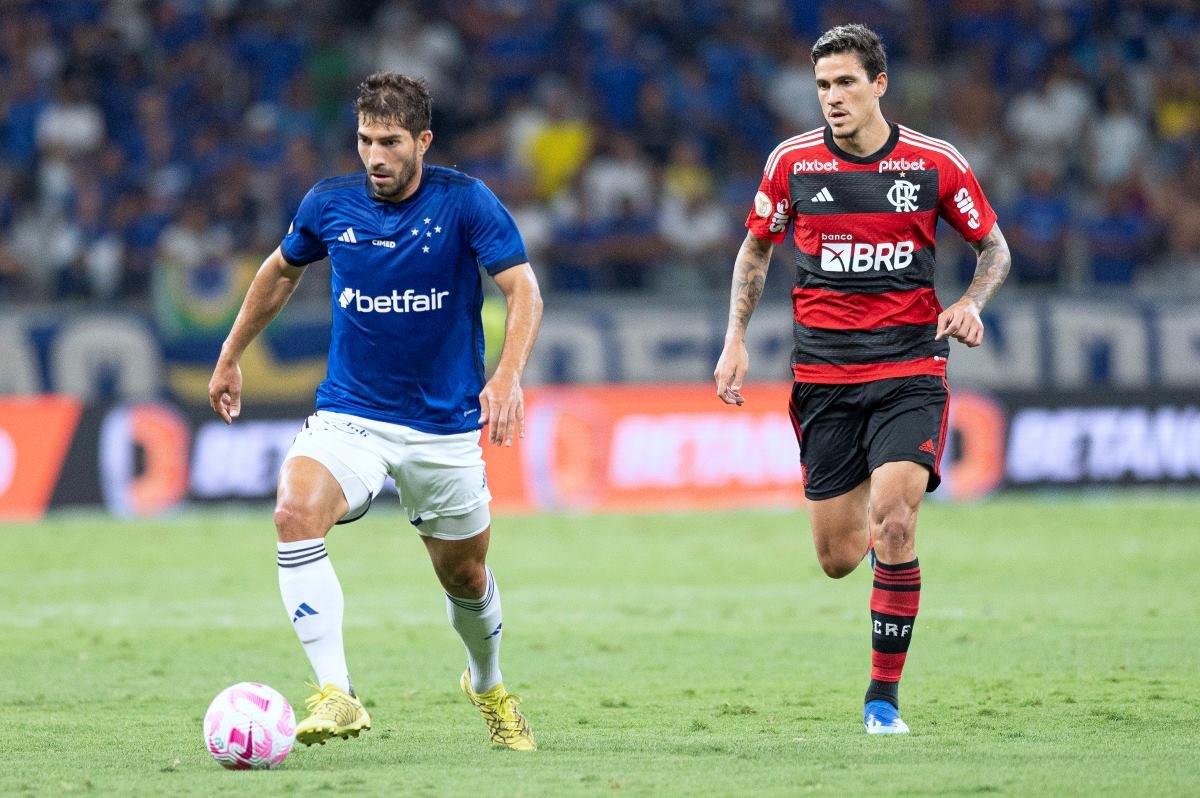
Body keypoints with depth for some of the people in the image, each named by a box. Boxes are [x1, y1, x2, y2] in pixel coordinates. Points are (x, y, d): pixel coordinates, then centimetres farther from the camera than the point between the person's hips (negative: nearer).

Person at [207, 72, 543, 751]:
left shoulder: (465, 202, -11)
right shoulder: (329, 204, -2)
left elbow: (524, 290, -19)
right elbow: (282, 270, 18)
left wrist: (509, 375, -36)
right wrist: (231, 357, 22)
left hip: (446, 426, -1)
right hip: (349, 414, 1)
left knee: (465, 573, 12)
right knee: (297, 511, -29)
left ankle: (488, 684, 47)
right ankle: (336, 697, -32)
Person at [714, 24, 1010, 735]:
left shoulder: (936, 163, -2)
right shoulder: (792, 162, 1)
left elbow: (995, 247, 10)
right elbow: (756, 250, 15)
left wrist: (972, 303, -9)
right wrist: (736, 341, 5)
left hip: (910, 367, -2)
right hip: (824, 375, 2)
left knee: (893, 527, -20)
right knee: (838, 558, 1)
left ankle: (885, 696, -7)